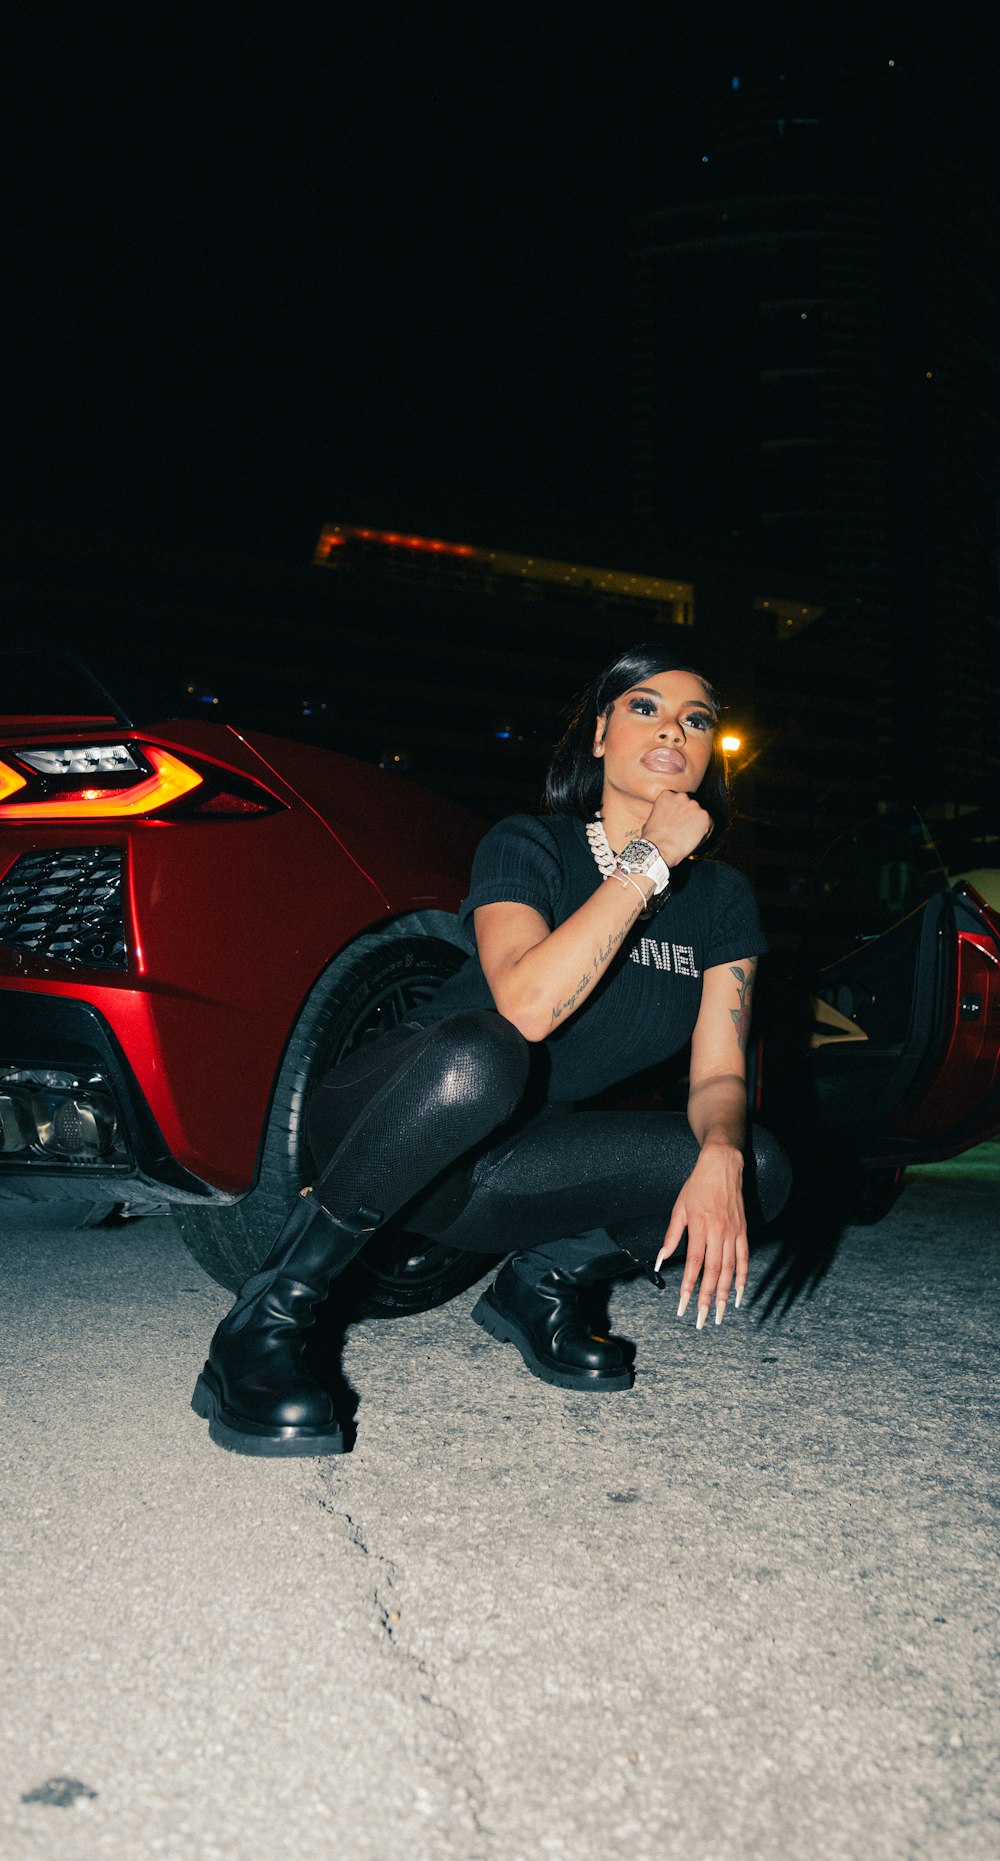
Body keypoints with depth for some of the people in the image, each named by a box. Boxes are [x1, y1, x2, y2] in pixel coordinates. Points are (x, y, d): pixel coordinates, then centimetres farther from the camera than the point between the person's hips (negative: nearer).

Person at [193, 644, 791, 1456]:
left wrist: (720, 1154, -27)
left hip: (496, 1173, 4)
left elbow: (719, 1073, -4)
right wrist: (647, 862, -25)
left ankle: (539, 1285, 3)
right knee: (476, 1053, -41)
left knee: (759, 1166, -20)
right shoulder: (529, 845, -11)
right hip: (380, 1117, -4)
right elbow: (528, 1005, -29)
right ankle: (268, 1319, -26)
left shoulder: (722, 900, 3)